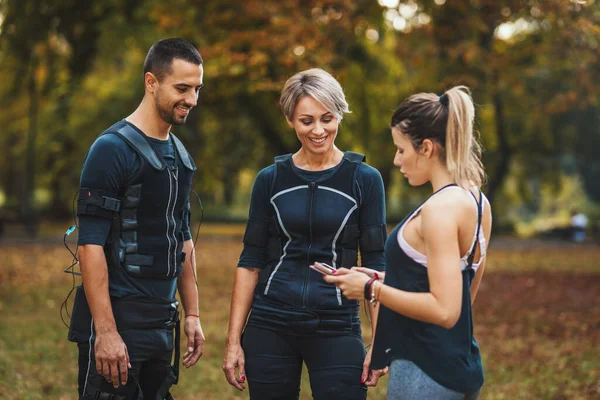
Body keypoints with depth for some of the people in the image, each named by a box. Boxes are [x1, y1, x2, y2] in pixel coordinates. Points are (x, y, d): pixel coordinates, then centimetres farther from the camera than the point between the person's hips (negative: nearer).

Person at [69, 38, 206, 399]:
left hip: (162, 325, 8)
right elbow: (91, 245, -17)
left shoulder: (180, 155, 13)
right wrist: (105, 332, -21)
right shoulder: (113, 149, -12)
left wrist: (192, 314, 16)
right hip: (116, 320, -8)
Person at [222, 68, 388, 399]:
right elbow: (250, 262, 5)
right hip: (270, 326, 2)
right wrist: (233, 340, 1)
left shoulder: (365, 180, -1)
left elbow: (375, 266, 0)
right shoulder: (270, 180, 4)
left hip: (337, 330, -2)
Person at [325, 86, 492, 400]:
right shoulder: (476, 201, 9)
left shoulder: (440, 208, -19)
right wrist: (385, 280, 15)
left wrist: (373, 289, -14)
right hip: (460, 365, 9)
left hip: (425, 373, -9)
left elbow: (444, 310, -24)